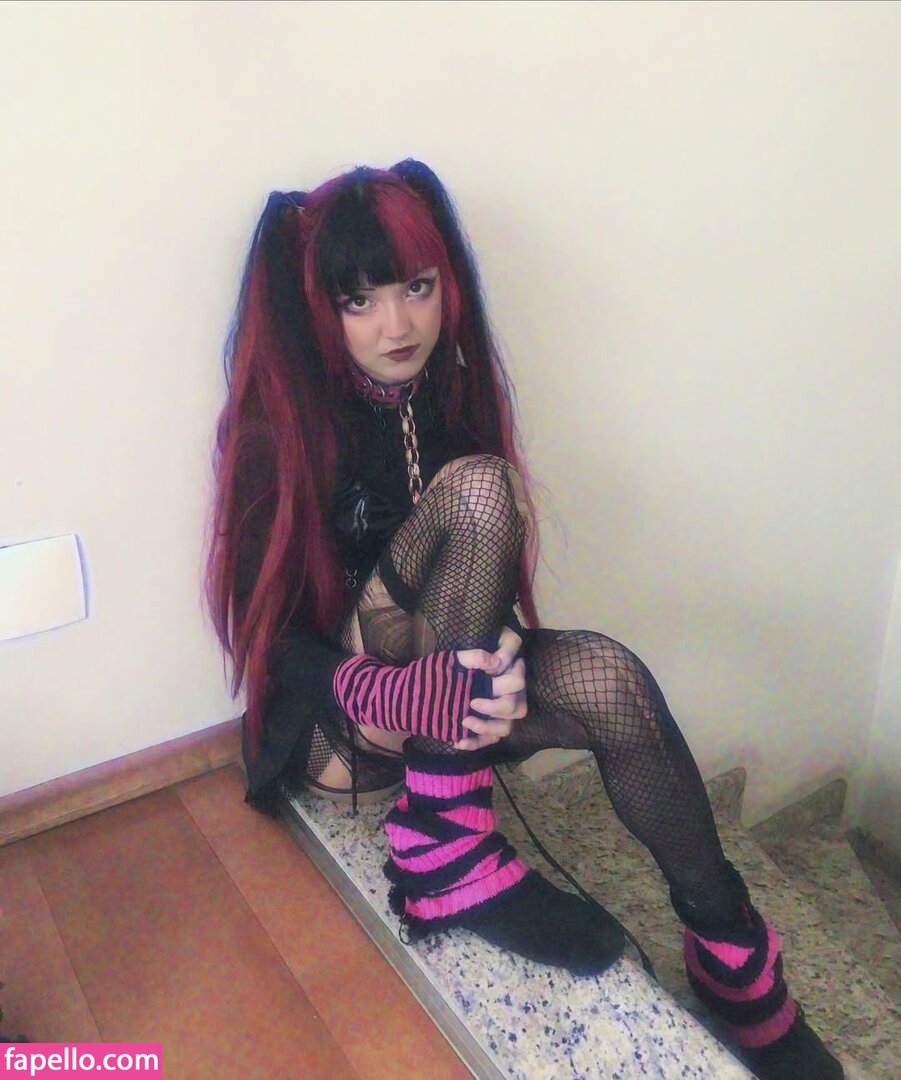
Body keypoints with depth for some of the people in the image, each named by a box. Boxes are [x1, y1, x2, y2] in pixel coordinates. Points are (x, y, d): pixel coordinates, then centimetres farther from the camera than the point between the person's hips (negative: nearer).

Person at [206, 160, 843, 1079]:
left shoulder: (448, 390, 2)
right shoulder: (279, 426, -14)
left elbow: (488, 572, 4)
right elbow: (266, 634, -14)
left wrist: (493, 645, -18)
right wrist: (399, 696, -31)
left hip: (439, 692, 5)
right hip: (340, 724, -5)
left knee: (604, 676, -28)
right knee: (476, 490, -28)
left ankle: (733, 957, -9)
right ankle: (445, 851, -25)